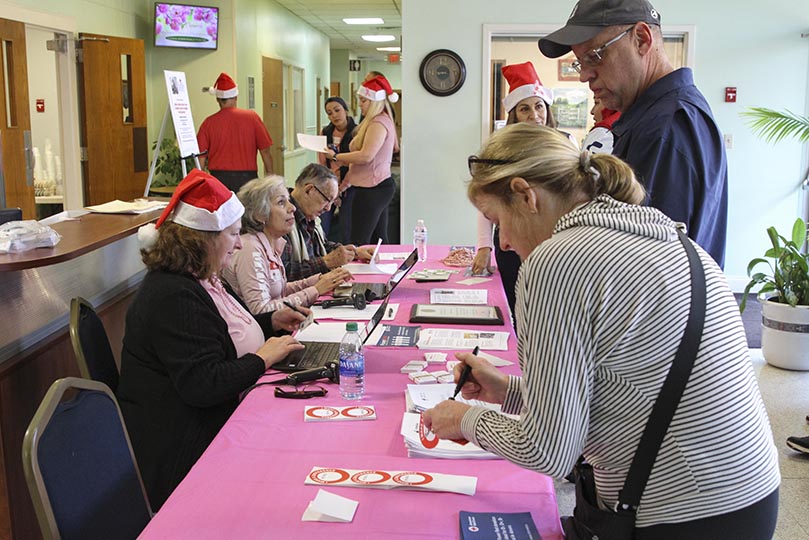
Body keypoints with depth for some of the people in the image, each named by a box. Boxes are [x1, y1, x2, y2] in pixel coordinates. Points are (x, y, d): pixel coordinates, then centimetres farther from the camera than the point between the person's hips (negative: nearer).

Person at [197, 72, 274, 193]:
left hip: (219, 177, 1)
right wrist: (270, 177, 8)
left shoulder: (209, 122, 0)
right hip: (247, 177, 0)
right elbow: (265, 151, -2)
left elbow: (201, 156, 0)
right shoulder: (252, 117, -2)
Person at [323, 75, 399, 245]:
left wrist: (336, 156, -12)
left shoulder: (378, 123, -15)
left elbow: (365, 156, -24)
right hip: (379, 186, 11)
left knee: (359, 242, -11)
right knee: (378, 239, 12)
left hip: (372, 189, -11)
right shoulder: (383, 120, 18)